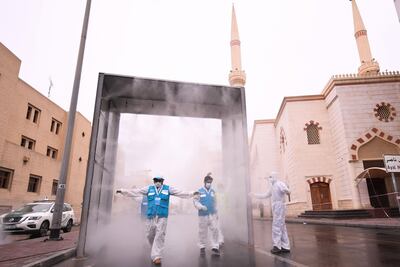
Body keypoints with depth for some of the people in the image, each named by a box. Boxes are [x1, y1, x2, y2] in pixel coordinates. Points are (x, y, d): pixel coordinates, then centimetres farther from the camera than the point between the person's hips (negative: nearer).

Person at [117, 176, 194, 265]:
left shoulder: (168, 188, 5)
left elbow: (180, 192, 1)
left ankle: (156, 256, 3)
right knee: (150, 235, 12)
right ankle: (156, 250, 39)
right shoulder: (149, 188, 7)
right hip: (151, 216, 2)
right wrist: (123, 191, -3)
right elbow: (136, 191, 4)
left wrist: (192, 193, -8)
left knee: (159, 236, -6)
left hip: (162, 217, -2)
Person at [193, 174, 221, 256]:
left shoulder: (213, 191, 9)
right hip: (203, 215, -3)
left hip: (212, 215, 3)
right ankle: (202, 247, 22)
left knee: (215, 230, -3)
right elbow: (195, 201, -8)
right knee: (202, 231, 5)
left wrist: (216, 213, 17)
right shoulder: (199, 191, -3)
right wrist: (201, 206, -25)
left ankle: (215, 247, 7)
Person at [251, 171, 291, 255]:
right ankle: (285, 247, 15)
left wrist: (287, 192, -54)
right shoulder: (272, 187, 20)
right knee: (281, 227, 10)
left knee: (276, 227, -9)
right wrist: (255, 195, 30)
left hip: (279, 207, -9)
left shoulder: (279, 184, -9)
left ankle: (277, 246, -5)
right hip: (275, 208, 9)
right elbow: (266, 195, 31)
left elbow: (286, 190, -30)